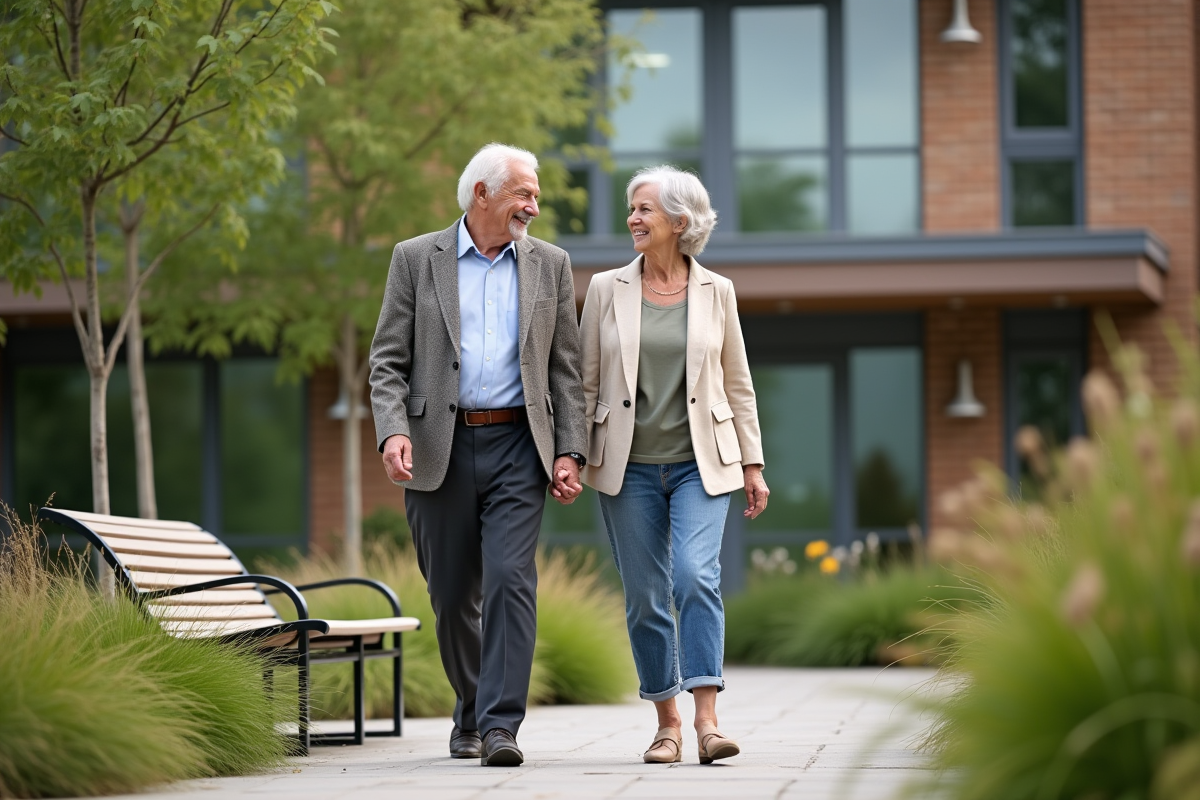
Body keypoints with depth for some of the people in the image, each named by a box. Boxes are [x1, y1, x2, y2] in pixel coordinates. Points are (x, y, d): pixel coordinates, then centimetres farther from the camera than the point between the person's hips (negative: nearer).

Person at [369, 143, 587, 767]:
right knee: (453, 595, 8)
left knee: (510, 582, -14)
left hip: (517, 446, 0)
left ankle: (500, 726, -15)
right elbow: (388, 361, 1)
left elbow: (564, 369, 9)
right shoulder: (416, 259, 5)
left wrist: (570, 452, 0)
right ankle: (470, 714, 28)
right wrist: (392, 431, -16)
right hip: (439, 449, 0)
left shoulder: (549, 265, 10)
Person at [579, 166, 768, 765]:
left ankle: (707, 721, -20)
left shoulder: (716, 292, 5)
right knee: (644, 599, 3)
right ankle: (667, 724, 15)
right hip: (629, 467, 1)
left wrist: (753, 464, 7)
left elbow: (738, 384, 9)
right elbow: (585, 381, 7)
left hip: (701, 463, -1)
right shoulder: (606, 289, 4)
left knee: (696, 576, -19)